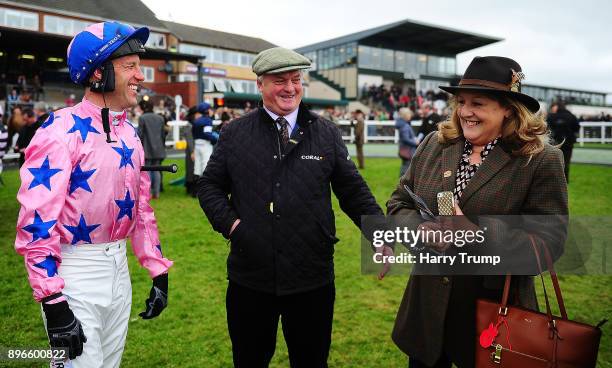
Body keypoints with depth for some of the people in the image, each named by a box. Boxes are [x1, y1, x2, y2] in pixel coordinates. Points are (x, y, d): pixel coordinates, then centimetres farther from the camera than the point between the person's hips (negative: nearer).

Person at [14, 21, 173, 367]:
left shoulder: (130, 133, 8)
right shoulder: (61, 131, -15)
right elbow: (37, 221, -19)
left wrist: (159, 273, 11)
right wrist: (54, 303, -22)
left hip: (119, 268, 7)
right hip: (72, 273, -7)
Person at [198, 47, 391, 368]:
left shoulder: (327, 133, 2)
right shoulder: (234, 134, 1)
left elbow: (353, 190, 4)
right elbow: (210, 186, 7)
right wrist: (228, 222, -9)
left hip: (313, 281, 0)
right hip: (250, 279, 0)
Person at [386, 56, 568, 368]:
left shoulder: (541, 161, -10)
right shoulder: (433, 145, 1)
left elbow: (549, 240, -14)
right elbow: (398, 203, 6)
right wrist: (421, 230, -16)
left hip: (492, 315, -3)